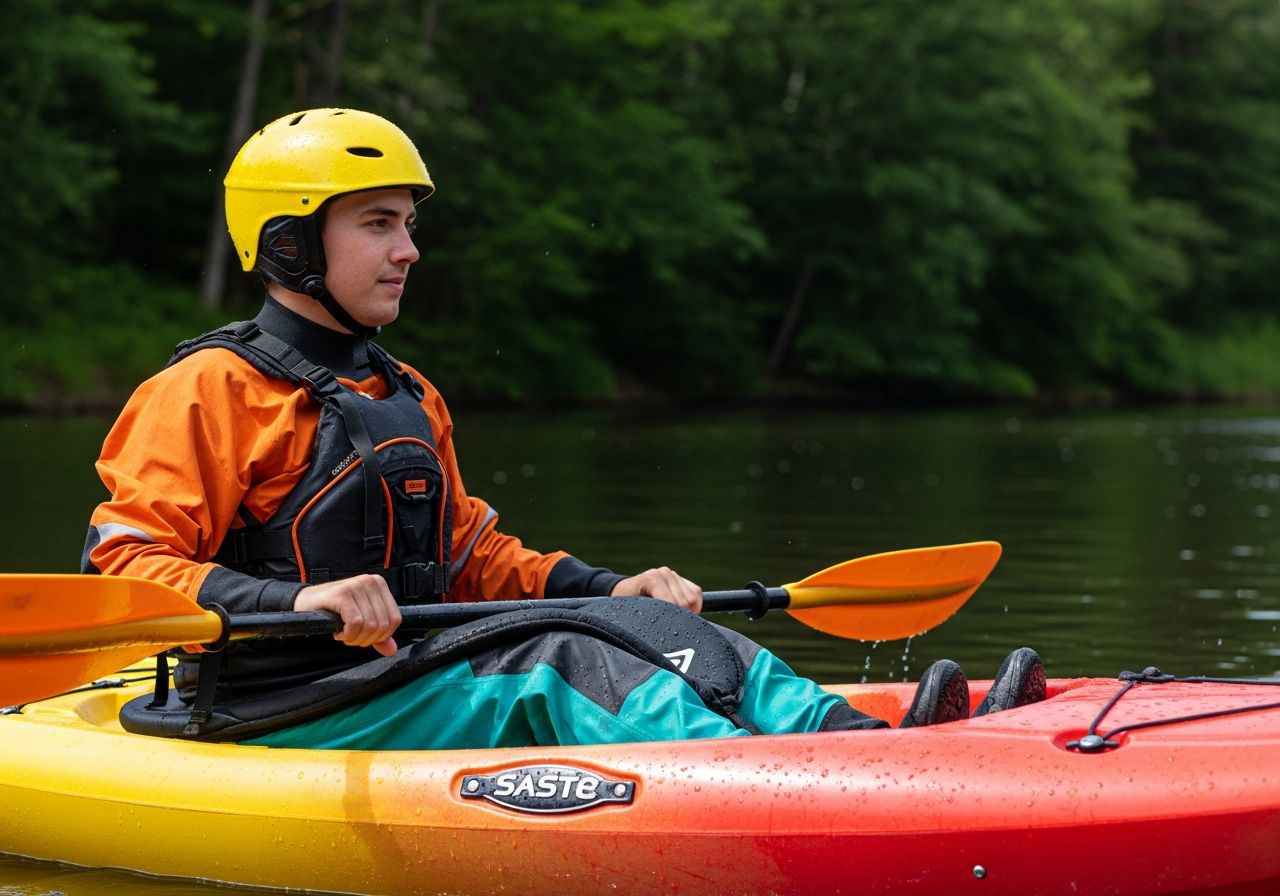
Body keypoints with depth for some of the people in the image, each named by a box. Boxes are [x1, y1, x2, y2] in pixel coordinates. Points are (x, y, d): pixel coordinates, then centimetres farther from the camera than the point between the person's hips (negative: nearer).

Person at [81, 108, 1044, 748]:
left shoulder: (407, 398, 22)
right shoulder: (211, 389, -6)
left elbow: (471, 556, 24)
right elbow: (120, 563, -15)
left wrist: (604, 589, 6)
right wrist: (297, 600, -30)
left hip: (397, 670, 9)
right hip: (278, 718, -8)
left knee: (650, 627, -10)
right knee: (552, 664, -27)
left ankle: (854, 740, -30)